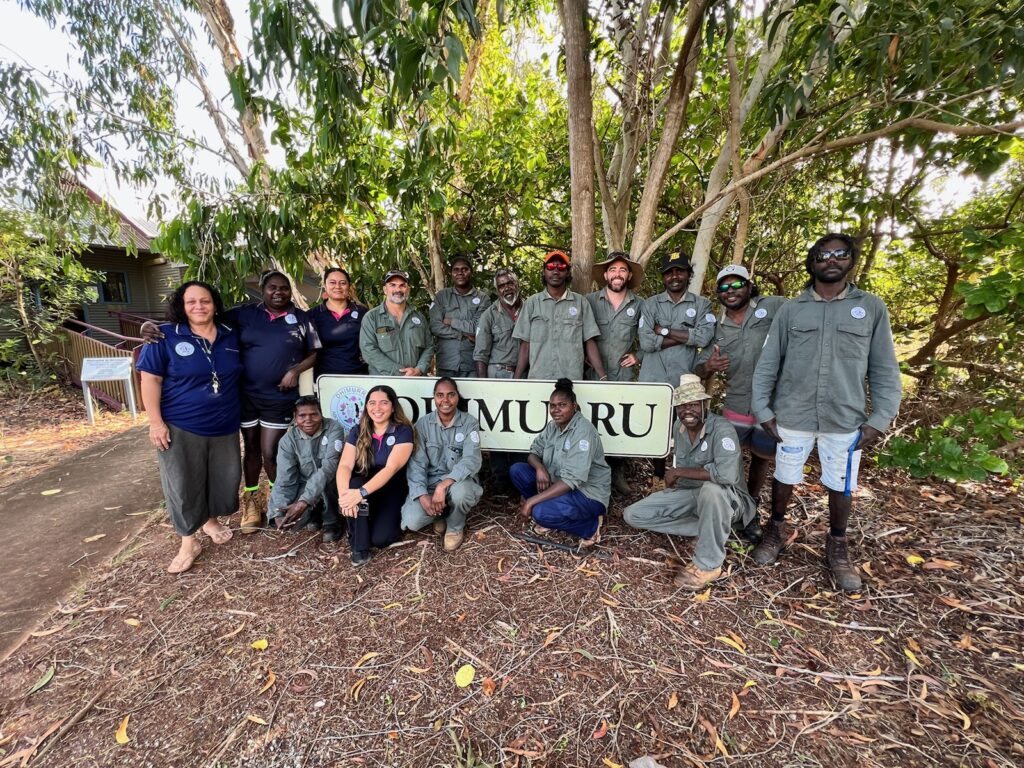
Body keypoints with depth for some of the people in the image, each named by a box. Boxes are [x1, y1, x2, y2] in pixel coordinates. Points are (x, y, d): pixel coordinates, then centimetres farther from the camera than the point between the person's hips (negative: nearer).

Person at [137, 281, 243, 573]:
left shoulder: (230, 336, 5)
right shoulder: (166, 336, -7)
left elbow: (239, 375, 16)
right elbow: (151, 379, -8)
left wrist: (239, 412, 13)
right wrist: (156, 422, -13)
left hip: (224, 426, 4)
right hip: (181, 427, -3)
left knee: (224, 478, 13)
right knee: (183, 483, 4)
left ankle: (212, 520, 38)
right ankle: (188, 542, 19)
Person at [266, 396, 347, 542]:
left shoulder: (333, 429, -21)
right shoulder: (288, 440, -11)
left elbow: (329, 467, -33)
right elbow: (284, 480, -14)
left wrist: (304, 502, -43)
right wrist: (278, 514, -31)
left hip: (331, 487, -2)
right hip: (304, 487, 3)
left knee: (326, 478, -36)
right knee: (288, 518, -24)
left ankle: (332, 521, -9)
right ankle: (315, 512, 11)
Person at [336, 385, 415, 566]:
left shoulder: (403, 431, -14)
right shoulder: (357, 432, -2)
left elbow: (391, 468, -26)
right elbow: (345, 466, -14)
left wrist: (361, 493, -40)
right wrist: (344, 493, -35)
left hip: (391, 491, -3)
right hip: (364, 485, 3)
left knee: (380, 538, -24)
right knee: (353, 485, -32)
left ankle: (391, 519, 13)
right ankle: (359, 547, -15)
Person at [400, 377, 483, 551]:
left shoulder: (469, 423, -8)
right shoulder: (423, 424, -1)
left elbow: (471, 461, -21)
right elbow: (416, 463, -7)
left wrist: (443, 485, -34)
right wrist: (423, 495, -23)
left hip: (459, 481, -2)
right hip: (429, 483, 2)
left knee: (459, 491, -38)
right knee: (411, 522, -23)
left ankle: (455, 527, -2)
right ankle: (441, 513, 13)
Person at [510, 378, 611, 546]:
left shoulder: (583, 431, -24)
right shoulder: (552, 426, 1)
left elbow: (572, 481, -29)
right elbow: (534, 452, 7)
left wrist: (531, 500, -28)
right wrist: (539, 467, -19)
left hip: (588, 494, -7)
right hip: (559, 485, 8)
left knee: (541, 513, -31)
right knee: (517, 470, -5)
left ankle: (590, 526, -6)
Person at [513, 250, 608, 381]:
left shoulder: (581, 302, 5)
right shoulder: (532, 302, 5)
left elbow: (590, 343, 2)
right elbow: (525, 345, 5)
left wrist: (603, 377, -7)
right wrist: (516, 380, -1)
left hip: (572, 380, 0)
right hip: (538, 379, 0)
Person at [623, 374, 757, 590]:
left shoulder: (722, 428, -24)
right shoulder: (679, 426, -1)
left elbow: (727, 474, -40)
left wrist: (679, 472, -30)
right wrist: (673, 477, -2)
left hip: (726, 499, -7)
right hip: (689, 493, 7)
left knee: (711, 488, -44)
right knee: (632, 515, -5)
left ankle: (708, 565, -21)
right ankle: (712, 533, -4)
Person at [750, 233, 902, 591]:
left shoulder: (872, 308, 2)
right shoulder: (791, 309, 2)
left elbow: (884, 370, 3)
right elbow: (768, 363, 2)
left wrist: (880, 420, -4)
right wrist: (762, 409, -3)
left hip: (846, 419, 0)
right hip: (792, 415, 0)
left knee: (842, 487, 12)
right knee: (785, 478, 12)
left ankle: (837, 546, 34)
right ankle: (775, 531, 35)